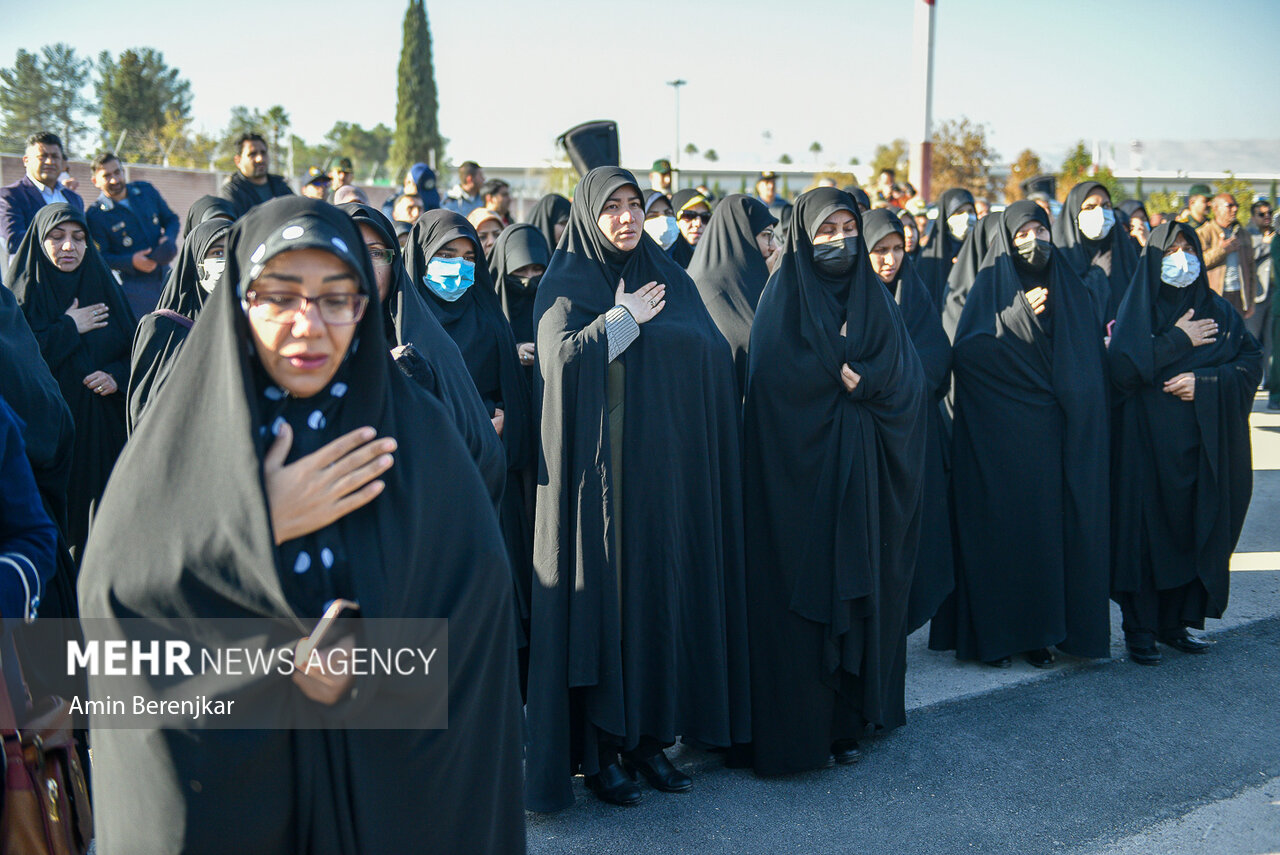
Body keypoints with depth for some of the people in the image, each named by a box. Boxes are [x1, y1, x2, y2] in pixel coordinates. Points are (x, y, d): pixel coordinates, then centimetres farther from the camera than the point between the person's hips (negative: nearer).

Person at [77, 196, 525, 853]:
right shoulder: (185, 429, -7)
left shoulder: (417, 433, -6)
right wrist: (258, 527, -21)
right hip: (217, 769, 0)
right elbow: (105, 591, -13)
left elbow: (478, 585, -9)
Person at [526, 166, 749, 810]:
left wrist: (648, 327, -9)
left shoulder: (670, 279, 14)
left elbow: (716, 355, 4)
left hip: (666, 465, 5)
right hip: (601, 467, -4)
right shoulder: (565, 284, 1)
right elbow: (563, 358, -17)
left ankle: (650, 735, 17)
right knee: (602, 594, -2)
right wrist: (626, 319, -11)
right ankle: (597, 751, 8)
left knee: (663, 588, 5)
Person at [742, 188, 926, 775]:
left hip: (864, 475, 5)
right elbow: (777, 380, -14)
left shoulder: (873, 297, 13)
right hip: (801, 471, -5)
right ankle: (797, 729, 6)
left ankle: (847, 718, 16)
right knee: (801, 595, -3)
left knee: (860, 588, 6)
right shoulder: (783, 299, -1)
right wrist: (845, 372, -8)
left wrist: (862, 378, -13)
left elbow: (909, 375, 4)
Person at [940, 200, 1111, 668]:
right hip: (1000, 433, -3)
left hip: (1052, 436, 3)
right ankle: (993, 633, 7)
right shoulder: (990, 286, 3)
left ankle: (1042, 631, 12)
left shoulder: (1071, 290, 13)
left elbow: (1089, 363, 12)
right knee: (999, 526, -2)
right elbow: (965, 352, -11)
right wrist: (1018, 314, -17)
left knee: (1049, 524, 2)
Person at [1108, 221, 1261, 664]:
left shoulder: (1219, 310, 10)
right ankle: (1140, 629, 5)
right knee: (1146, 532, -3)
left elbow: (1252, 362, 3)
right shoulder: (1138, 307, 1)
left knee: (1196, 532, 5)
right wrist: (1177, 341, -12)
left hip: (1204, 445, 3)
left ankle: (1175, 624, 17)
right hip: (1148, 441, -3)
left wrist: (1205, 381, -11)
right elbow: (1122, 368, -12)